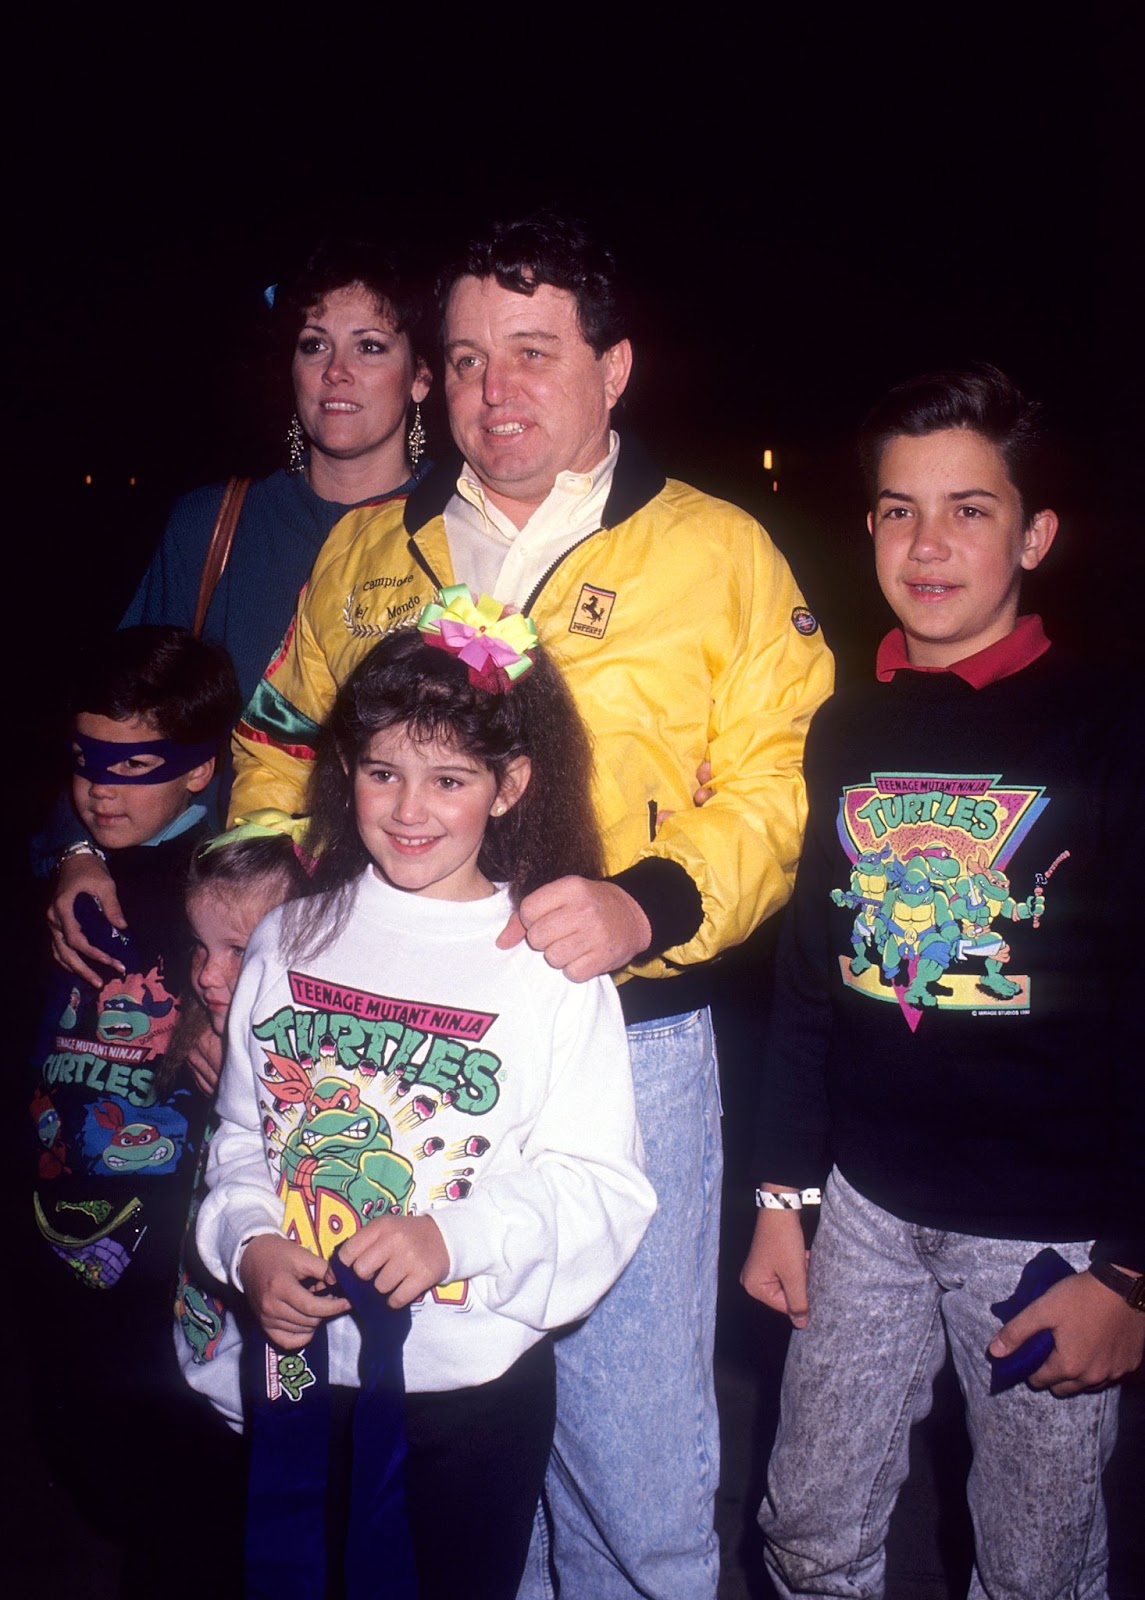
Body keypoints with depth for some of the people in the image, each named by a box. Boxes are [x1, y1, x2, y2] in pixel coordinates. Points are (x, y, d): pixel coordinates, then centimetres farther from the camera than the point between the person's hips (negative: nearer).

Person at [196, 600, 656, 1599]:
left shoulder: (551, 963, -11)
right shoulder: (291, 943, 1)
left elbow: (601, 1181, -13)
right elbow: (243, 1134, 8)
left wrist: (454, 1235, -26)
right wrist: (250, 1245, -9)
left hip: (476, 1379, -3)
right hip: (300, 1363, 4)